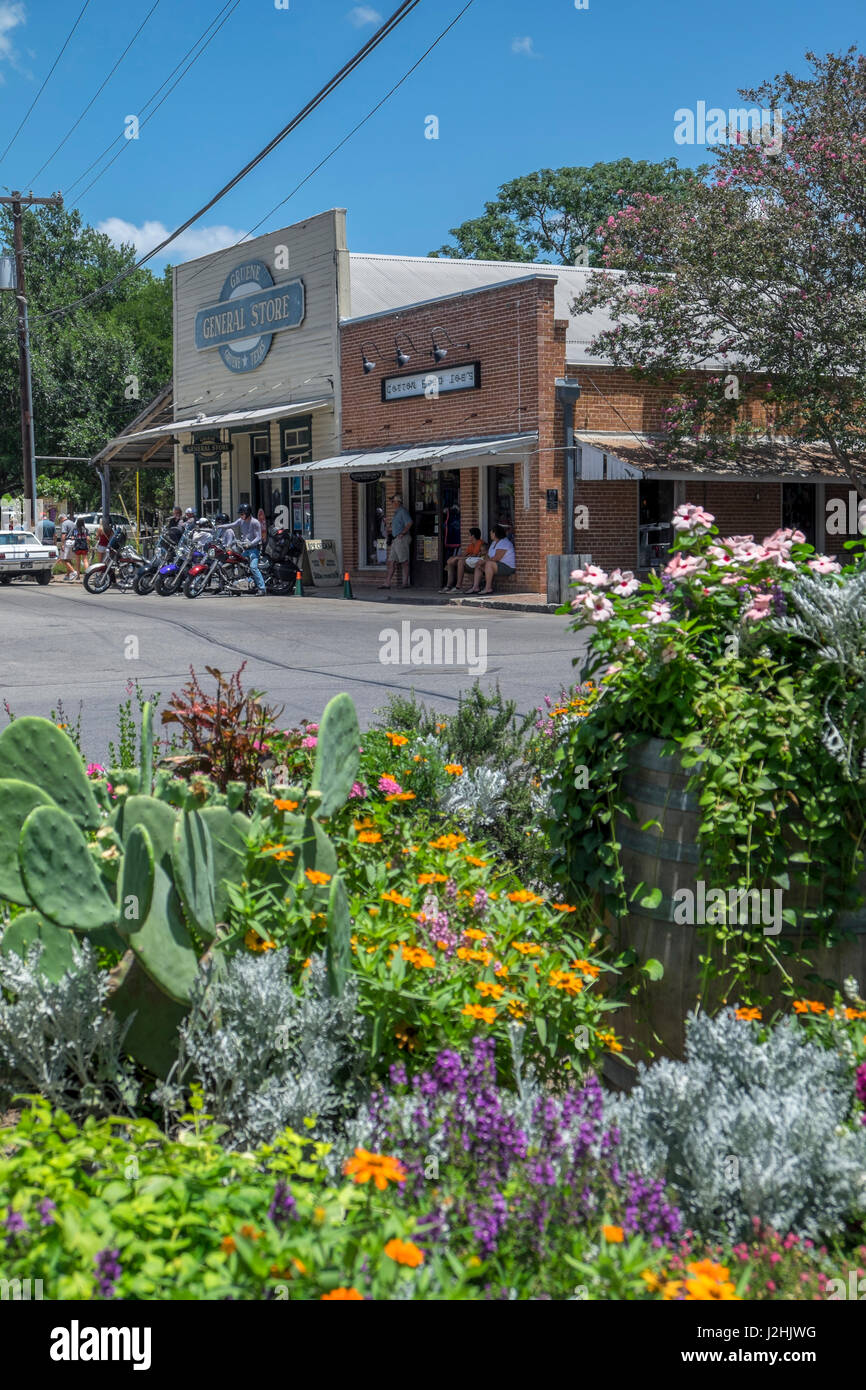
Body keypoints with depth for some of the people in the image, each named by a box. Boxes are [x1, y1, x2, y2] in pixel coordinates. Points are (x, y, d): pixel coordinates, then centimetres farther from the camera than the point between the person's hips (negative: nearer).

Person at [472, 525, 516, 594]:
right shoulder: (494, 542, 14)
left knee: (489, 564, -34)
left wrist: (485, 561, -13)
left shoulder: (504, 543, -18)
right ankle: (475, 587, -3)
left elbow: (496, 558, -25)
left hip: (507, 567, -11)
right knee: (478, 565, 9)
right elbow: (488, 556, 16)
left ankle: (488, 588, -33)